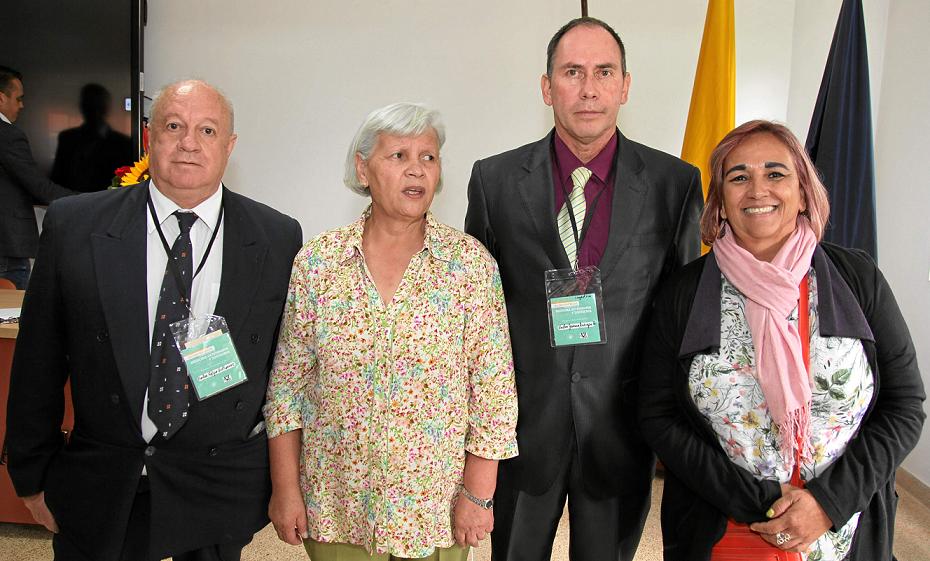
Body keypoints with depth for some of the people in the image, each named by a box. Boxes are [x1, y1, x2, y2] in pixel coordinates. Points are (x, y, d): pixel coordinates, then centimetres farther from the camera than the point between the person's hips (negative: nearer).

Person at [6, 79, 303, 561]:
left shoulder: (279, 238, -7)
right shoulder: (73, 226, -6)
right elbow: (38, 363, 0)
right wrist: (32, 476, 5)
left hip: (220, 493, 0)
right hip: (97, 492, 1)